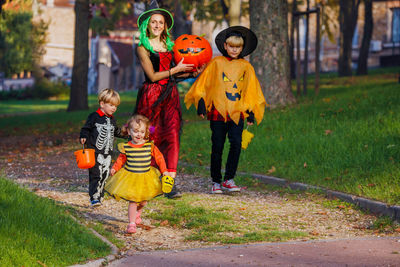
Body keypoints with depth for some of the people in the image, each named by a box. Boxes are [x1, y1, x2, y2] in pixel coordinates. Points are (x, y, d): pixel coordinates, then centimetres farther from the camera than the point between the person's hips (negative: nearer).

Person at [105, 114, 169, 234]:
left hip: (145, 177, 2)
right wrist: (115, 168, -7)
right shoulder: (126, 147, -8)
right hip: (130, 177, -2)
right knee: (133, 201, -8)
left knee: (143, 201, 14)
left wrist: (164, 170, -2)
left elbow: (159, 157, 2)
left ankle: (137, 213, 46)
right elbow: (121, 159, 7)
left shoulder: (150, 146, -8)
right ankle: (131, 223, -3)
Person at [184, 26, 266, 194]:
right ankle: (216, 182, 13)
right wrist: (201, 103, -2)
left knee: (236, 144, -12)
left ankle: (229, 180, 1)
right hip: (218, 112, -1)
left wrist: (251, 112, 10)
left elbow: (251, 92, 16)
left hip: (237, 113, 1)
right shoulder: (216, 63, 4)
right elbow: (203, 85, 6)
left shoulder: (246, 66, 10)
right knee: (217, 147, 1)